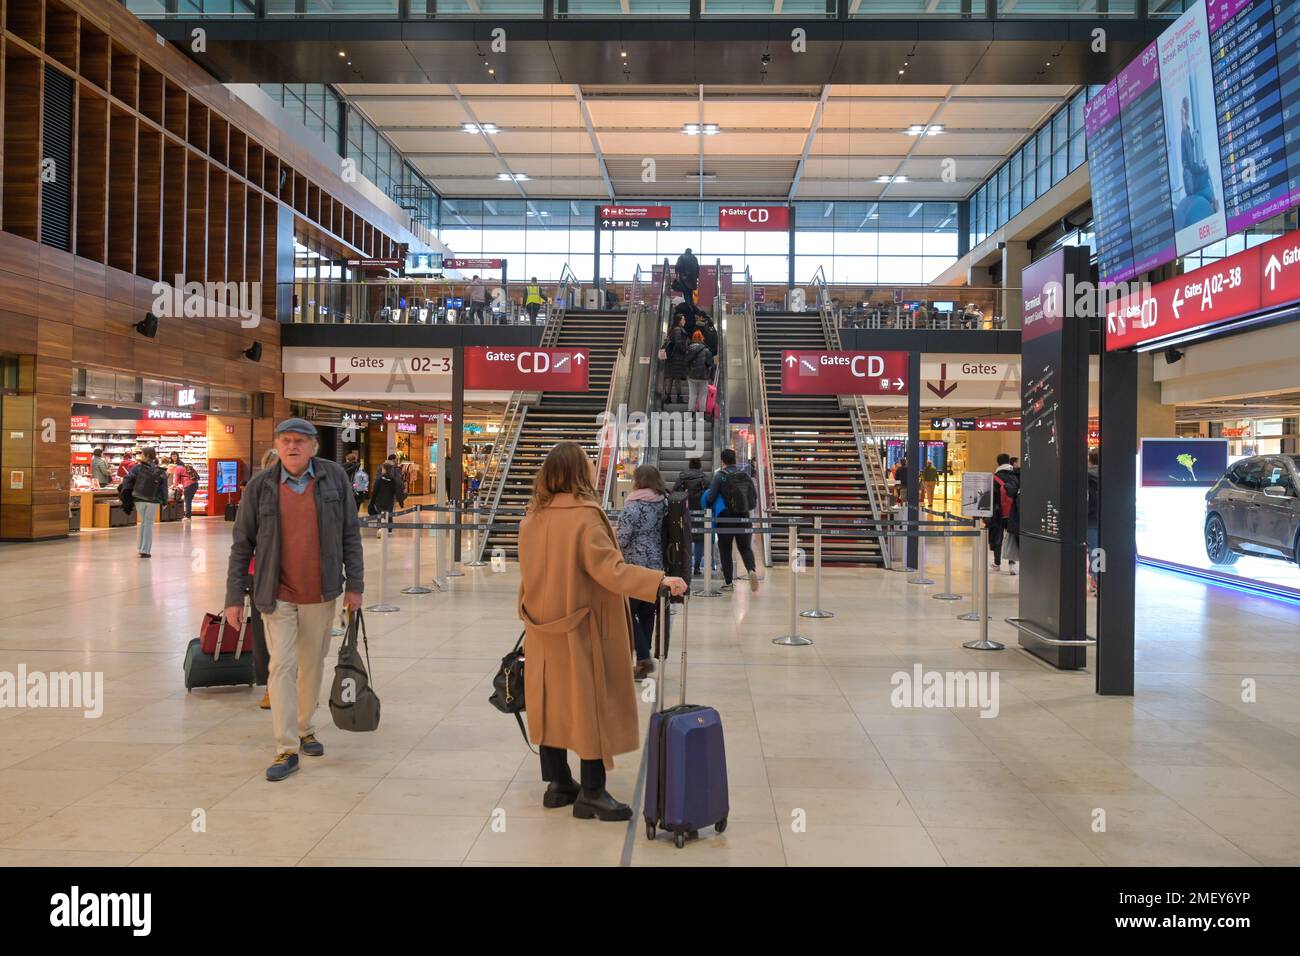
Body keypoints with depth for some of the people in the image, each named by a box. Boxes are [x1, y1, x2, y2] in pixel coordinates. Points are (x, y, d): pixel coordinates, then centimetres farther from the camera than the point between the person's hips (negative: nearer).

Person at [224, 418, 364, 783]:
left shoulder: (334, 477, -2)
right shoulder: (260, 486, -4)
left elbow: (350, 533, 3)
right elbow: (242, 545, 1)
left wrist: (354, 585, 1)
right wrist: (234, 598, -1)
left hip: (321, 594, 2)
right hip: (278, 595, -1)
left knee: (312, 666, 14)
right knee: (282, 667, -4)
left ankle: (305, 729, 33)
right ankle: (286, 750, 3)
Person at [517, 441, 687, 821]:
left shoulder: (533, 517, 5)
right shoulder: (584, 516, -18)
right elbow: (610, 569, -27)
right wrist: (659, 580, -31)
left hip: (544, 631, 7)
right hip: (582, 631, -7)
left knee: (553, 701, 14)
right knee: (592, 703, 2)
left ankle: (558, 783, 24)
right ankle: (591, 793, 8)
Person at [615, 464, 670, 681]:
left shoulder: (634, 505, -14)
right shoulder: (664, 503, 5)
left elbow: (621, 539, -14)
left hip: (635, 566, -7)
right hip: (657, 566, 7)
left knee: (627, 612, 3)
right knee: (647, 613, 13)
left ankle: (643, 657, -8)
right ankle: (643, 663, 19)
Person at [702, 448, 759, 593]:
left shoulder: (719, 475, -6)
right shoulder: (745, 475, 6)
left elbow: (711, 496, -13)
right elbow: (755, 495, 6)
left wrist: (708, 505, 8)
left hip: (726, 518, -3)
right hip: (744, 517, 3)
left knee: (725, 550, 8)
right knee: (745, 548, 10)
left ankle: (728, 582, 9)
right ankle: (751, 570, -18)